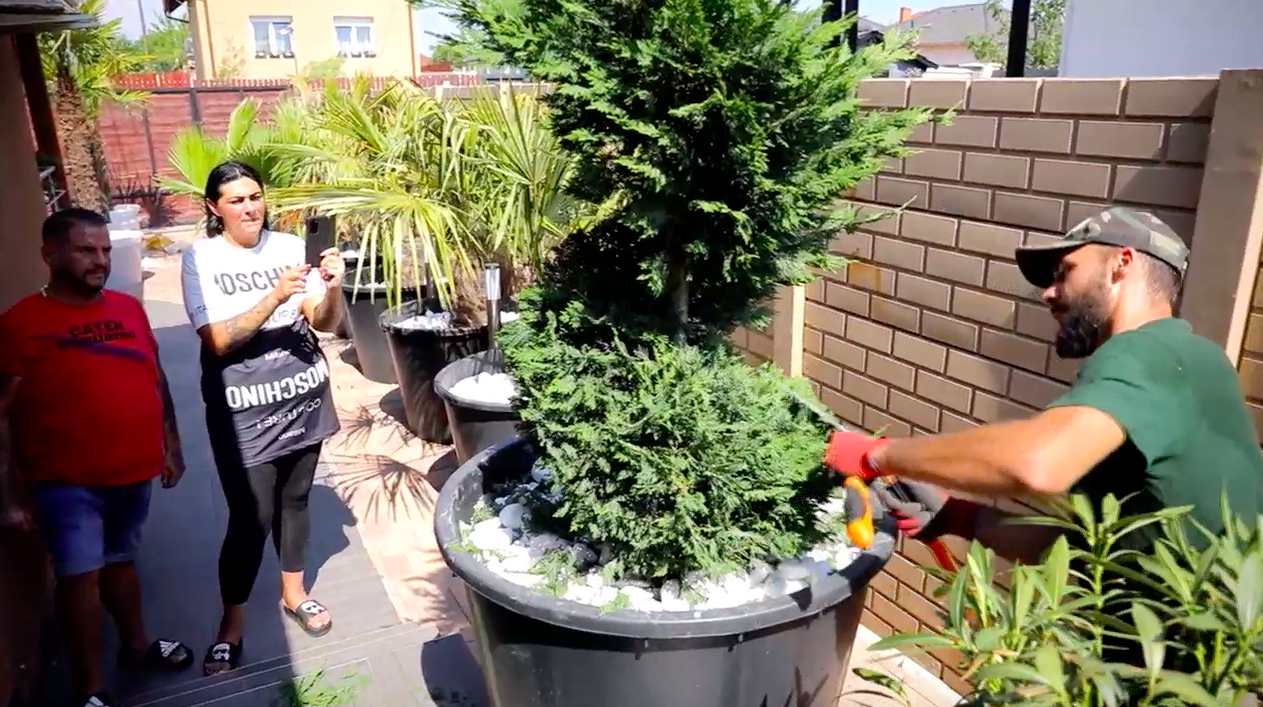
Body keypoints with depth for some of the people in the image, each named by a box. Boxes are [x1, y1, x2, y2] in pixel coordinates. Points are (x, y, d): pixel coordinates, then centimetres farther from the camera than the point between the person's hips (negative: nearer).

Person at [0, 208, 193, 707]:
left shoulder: (129, 308, 4)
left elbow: (156, 381, 13)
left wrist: (171, 446, 14)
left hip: (133, 472, 5)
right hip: (66, 480, -4)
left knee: (120, 561, 20)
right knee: (80, 574, -1)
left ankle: (137, 644, 38)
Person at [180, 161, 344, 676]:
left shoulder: (290, 246, -1)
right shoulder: (201, 258, -8)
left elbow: (325, 323, -4)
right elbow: (220, 340, -16)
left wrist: (332, 287, -24)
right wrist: (276, 295, -27)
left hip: (302, 396, 3)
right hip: (244, 411, -3)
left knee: (294, 499, 17)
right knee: (251, 517, -1)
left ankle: (293, 591, 38)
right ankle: (231, 621, 21)